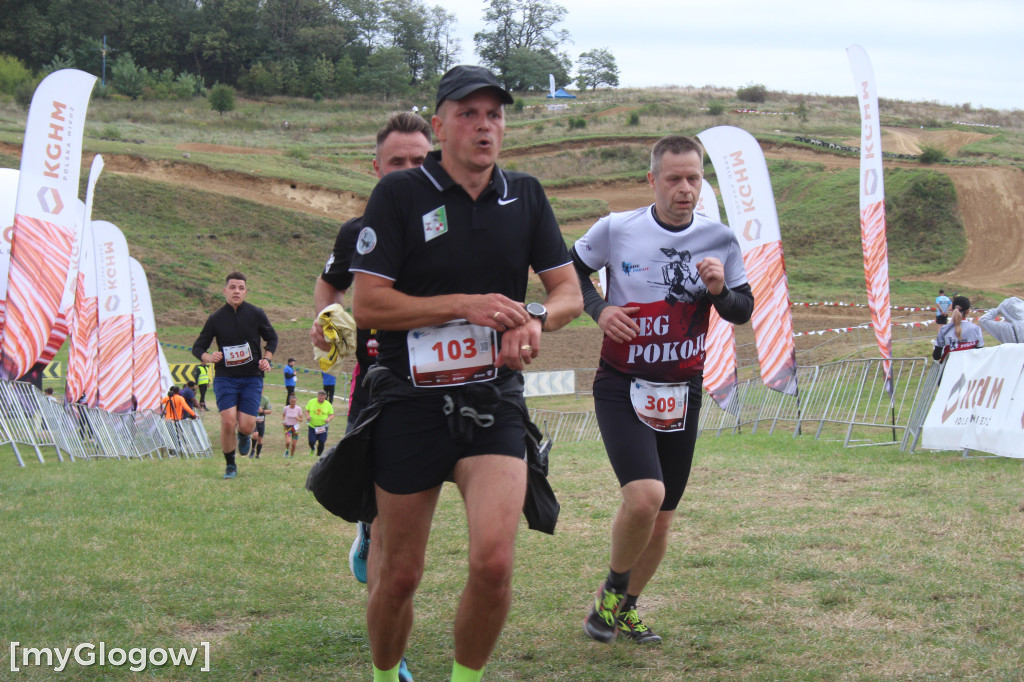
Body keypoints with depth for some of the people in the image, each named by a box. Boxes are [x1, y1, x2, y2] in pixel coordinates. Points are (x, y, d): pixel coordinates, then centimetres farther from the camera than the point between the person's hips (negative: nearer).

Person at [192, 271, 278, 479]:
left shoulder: (256, 314, 1)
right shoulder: (216, 318, 1)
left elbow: (272, 338, 16)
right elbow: (197, 347, 7)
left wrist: (266, 358, -1)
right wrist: (208, 357, -15)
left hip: (252, 378, 0)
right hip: (225, 378, 0)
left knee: (246, 426, -8)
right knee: (228, 422, -16)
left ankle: (244, 437, 32)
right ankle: (230, 465, 6)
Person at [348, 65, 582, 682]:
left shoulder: (525, 195, 8)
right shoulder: (399, 195, -4)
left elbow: (570, 291, 12)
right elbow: (366, 305, -9)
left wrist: (535, 319, -11)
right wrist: (466, 306, -17)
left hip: (495, 401, 2)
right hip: (410, 404, -2)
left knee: (494, 562, -16)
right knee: (399, 575, 6)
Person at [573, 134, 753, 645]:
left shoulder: (719, 240, -1)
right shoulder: (616, 229, -7)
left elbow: (743, 311, 9)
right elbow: (571, 269, 10)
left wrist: (720, 291, -13)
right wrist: (598, 310, -7)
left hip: (681, 392, 3)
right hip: (621, 386, -3)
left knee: (661, 519, 9)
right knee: (644, 496, -23)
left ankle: (627, 608, 32)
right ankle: (611, 591, 3)